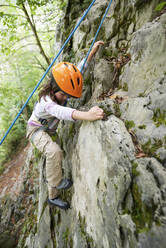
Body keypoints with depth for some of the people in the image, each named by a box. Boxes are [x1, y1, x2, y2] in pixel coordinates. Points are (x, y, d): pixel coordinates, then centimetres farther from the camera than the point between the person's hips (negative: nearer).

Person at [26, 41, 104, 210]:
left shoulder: (61, 91, -12)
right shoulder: (46, 101, -36)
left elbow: (79, 69, -6)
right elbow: (60, 111, -59)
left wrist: (92, 52, -15)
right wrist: (86, 115, -78)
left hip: (49, 131, 8)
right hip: (36, 130, -8)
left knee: (55, 157, 15)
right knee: (54, 152, -36)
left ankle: (53, 197, 33)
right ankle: (56, 181, -10)